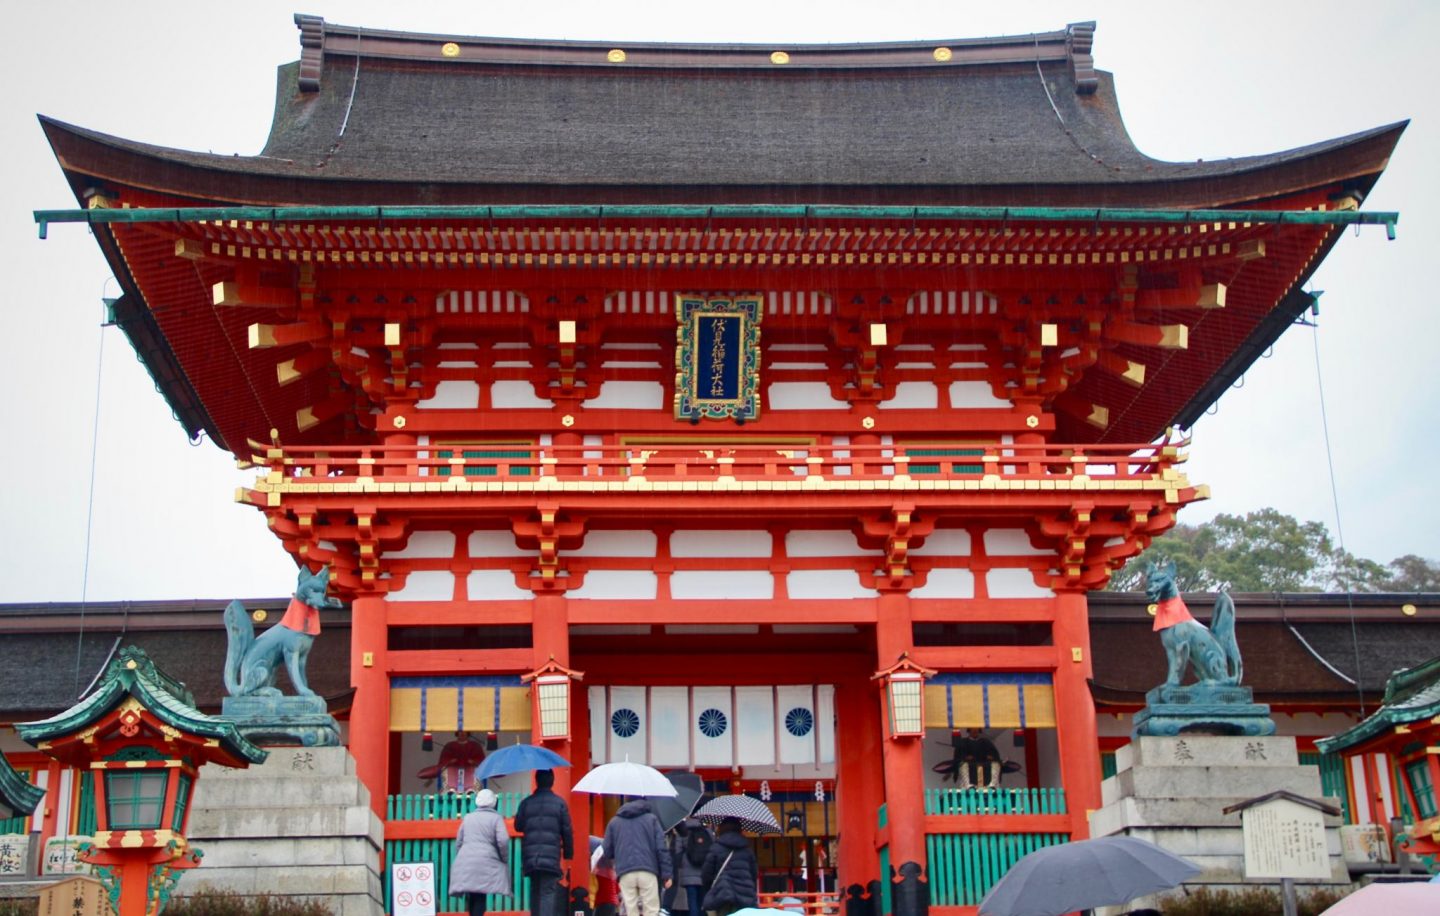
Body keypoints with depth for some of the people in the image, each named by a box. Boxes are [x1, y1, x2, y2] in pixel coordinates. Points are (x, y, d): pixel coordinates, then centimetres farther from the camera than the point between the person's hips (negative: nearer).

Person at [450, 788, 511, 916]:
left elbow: (459, 841, 20)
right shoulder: (496, 818, 2)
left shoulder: (468, 817, 17)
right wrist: (505, 860, 5)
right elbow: (503, 841, -8)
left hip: (465, 862, 4)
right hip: (486, 862, -4)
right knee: (480, 896, -6)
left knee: (472, 895, 10)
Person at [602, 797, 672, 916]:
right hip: (648, 872, -2)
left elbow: (607, 851, 15)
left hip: (625, 875, 2)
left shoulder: (614, 822, 19)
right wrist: (666, 874, 3)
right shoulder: (651, 819, 13)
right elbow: (661, 848, 3)